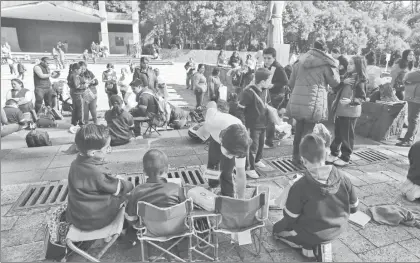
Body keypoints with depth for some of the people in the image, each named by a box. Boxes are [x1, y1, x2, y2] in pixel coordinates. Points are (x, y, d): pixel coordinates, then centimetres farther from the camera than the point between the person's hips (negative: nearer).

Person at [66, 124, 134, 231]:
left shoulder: (76, 163, -5)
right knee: (124, 195, 1)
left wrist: (114, 178, 2)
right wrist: (129, 185, 1)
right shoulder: (94, 173, -31)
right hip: (93, 221, -8)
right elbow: (118, 187, -17)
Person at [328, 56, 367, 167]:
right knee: (337, 133, 15)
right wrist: (343, 83, -4)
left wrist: (351, 101, -26)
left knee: (347, 135, 1)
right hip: (339, 110, 7)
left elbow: (362, 98, -13)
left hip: (350, 112, -7)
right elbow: (336, 89, 12)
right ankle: (334, 153, 27)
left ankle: (345, 158, 12)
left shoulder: (360, 80, -9)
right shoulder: (347, 76, 12)